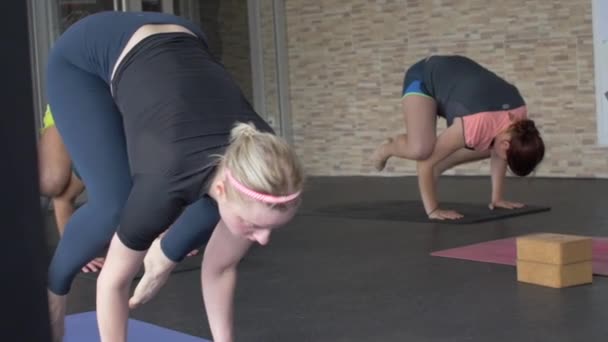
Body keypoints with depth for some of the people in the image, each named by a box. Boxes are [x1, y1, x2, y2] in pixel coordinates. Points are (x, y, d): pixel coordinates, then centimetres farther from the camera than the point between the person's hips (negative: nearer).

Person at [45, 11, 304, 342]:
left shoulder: (251, 178, -25)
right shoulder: (168, 183, -39)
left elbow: (220, 268, -9)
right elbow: (113, 279, -23)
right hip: (85, 56, -4)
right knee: (113, 205, -22)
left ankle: (162, 256, 23)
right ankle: (52, 288, 8)